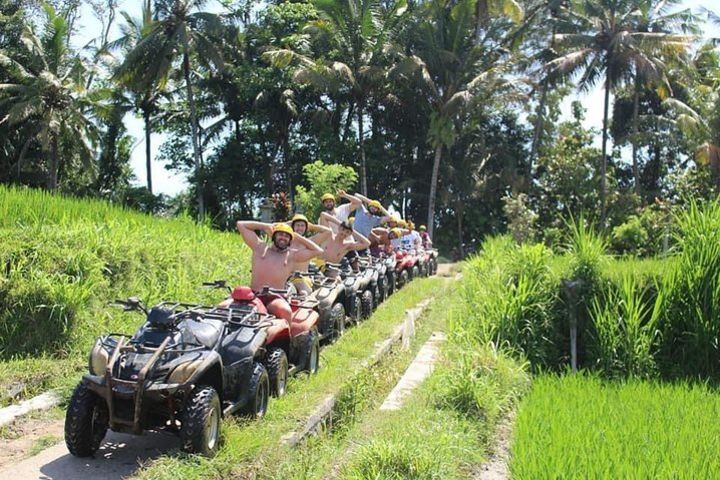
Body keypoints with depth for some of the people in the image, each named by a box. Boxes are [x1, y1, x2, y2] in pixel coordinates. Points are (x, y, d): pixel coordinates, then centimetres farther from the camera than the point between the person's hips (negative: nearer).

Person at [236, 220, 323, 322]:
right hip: (253, 295, 1)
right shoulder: (260, 247, 18)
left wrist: (297, 237, 19)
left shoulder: (292, 256, 17)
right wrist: (265, 226, 21)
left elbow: (317, 251, 15)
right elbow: (240, 224, 20)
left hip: (275, 297, -1)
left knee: (286, 311, -35)